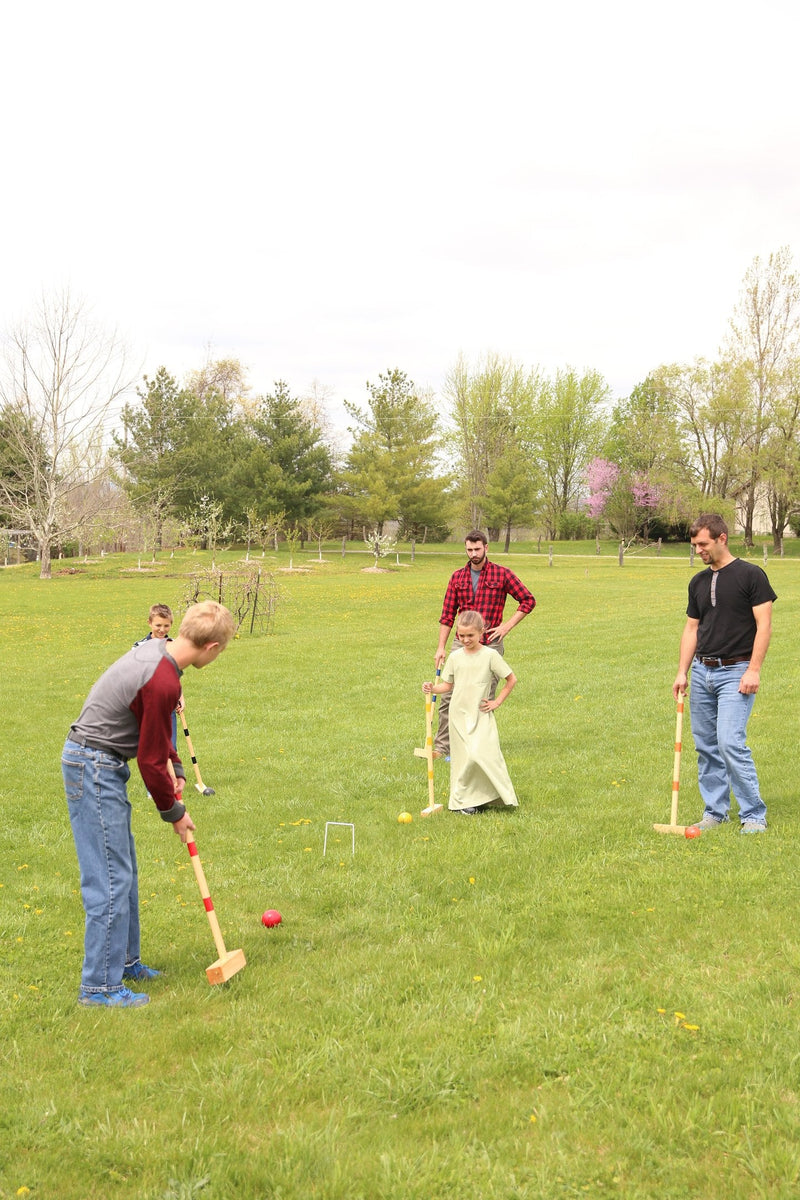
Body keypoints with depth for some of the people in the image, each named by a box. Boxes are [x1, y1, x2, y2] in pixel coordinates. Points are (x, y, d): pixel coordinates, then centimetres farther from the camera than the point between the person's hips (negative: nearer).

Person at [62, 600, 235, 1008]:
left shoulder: (155, 650, 3)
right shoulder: (162, 683, -26)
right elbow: (150, 760, -17)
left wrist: (175, 768, 9)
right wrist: (173, 811, -4)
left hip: (99, 764, 10)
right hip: (94, 769, -10)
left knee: (124, 870, 19)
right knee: (112, 878, -6)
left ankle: (124, 962, 31)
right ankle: (99, 986, 3)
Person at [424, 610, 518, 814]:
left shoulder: (490, 656, -4)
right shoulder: (455, 657, 5)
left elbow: (511, 679, 2)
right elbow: (448, 685, 13)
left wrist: (497, 702, -1)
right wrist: (433, 689, -7)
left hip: (481, 715, -3)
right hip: (459, 714, 3)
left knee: (483, 755, -14)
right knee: (463, 757, 2)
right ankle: (464, 800, 8)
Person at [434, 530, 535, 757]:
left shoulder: (501, 574, 0)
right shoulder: (457, 577, 8)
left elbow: (528, 600, 4)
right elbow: (447, 615, 10)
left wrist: (506, 626, -4)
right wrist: (441, 647, 5)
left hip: (490, 644, -2)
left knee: (485, 699, 2)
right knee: (449, 694, -4)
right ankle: (442, 746, -1)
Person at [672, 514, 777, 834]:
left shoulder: (751, 575, -6)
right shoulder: (698, 582, 13)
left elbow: (764, 625, -10)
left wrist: (753, 670, -17)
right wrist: (682, 672, 8)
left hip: (735, 672, -6)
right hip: (702, 672, 7)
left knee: (731, 743, -15)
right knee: (706, 746, 7)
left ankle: (754, 815, -5)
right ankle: (714, 812, 17)